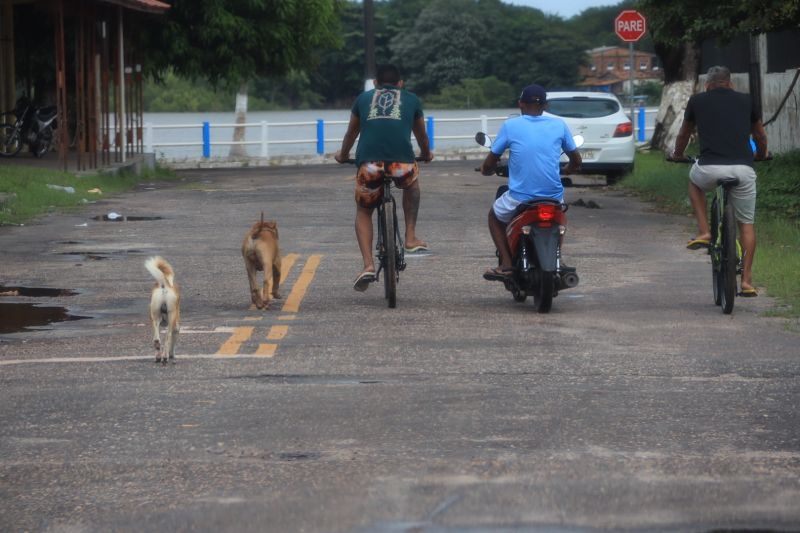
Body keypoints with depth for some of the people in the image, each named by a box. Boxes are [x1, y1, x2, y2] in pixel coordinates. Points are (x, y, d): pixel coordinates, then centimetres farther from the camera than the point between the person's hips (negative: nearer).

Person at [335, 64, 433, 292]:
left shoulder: (363, 98, 26)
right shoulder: (411, 100, 25)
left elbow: (351, 133, 39)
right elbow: (421, 135, 40)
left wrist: (342, 155, 59)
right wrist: (426, 155, 61)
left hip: (369, 163, 0)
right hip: (402, 162, 0)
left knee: (363, 211, 21)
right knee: (411, 183, 35)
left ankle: (368, 265, 3)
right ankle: (411, 238, 27)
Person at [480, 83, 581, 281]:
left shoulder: (510, 126, -3)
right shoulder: (559, 125, 4)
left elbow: (489, 165, 2)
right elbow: (576, 161, 13)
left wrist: (486, 170, 26)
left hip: (520, 198, -3)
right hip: (553, 197, 3)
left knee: (495, 216, 30)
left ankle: (506, 264, 14)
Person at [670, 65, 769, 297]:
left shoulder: (698, 101, 14)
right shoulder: (745, 100, 17)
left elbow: (683, 135, 30)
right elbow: (760, 136, 33)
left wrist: (677, 155, 51)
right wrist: (761, 154, 54)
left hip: (710, 169, -1)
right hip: (743, 170, 1)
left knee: (694, 181, 34)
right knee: (746, 224, 16)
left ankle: (704, 232, 19)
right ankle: (746, 281, 11)